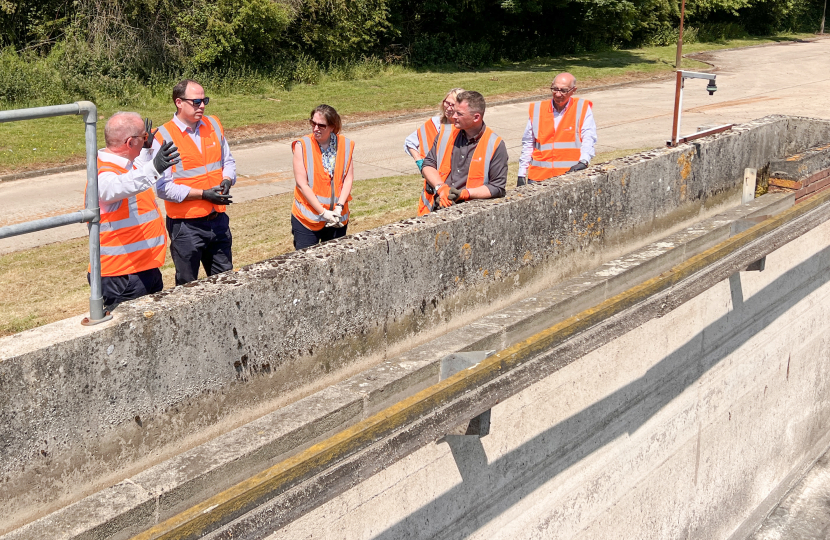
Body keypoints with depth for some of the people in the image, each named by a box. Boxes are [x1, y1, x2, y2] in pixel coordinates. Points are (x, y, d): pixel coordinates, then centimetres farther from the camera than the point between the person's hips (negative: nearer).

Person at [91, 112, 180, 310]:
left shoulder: (127, 165, 12)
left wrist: (146, 149, 37)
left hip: (147, 268, 10)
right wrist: (153, 169, -59)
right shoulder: (103, 175, -20)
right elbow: (117, 187, -44)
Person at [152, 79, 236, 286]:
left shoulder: (214, 125, 6)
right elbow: (163, 187, -15)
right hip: (186, 224, -5)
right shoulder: (164, 137, -12)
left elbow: (228, 161, 17)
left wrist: (226, 180, -5)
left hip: (218, 220, 5)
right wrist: (203, 194, -19)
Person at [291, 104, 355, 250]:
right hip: (307, 217, -3)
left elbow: (348, 179, 0)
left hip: (337, 218, 3)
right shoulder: (302, 146, -6)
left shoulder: (345, 145, 3)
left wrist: (339, 207, -15)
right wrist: (323, 212, -15)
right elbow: (302, 184, -11)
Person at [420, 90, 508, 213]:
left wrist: (464, 193, -13)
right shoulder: (446, 133, 13)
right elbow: (428, 165, 15)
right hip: (439, 206, 3)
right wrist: (441, 188, -4)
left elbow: (497, 187, -2)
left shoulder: (496, 145, -1)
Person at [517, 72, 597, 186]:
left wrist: (583, 161, -19)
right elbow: (528, 144, 17)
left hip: (570, 174, -2)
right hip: (539, 175, 2)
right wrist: (521, 175, 13)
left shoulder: (582, 109, 6)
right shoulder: (537, 110, 13)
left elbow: (588, 138, -1)